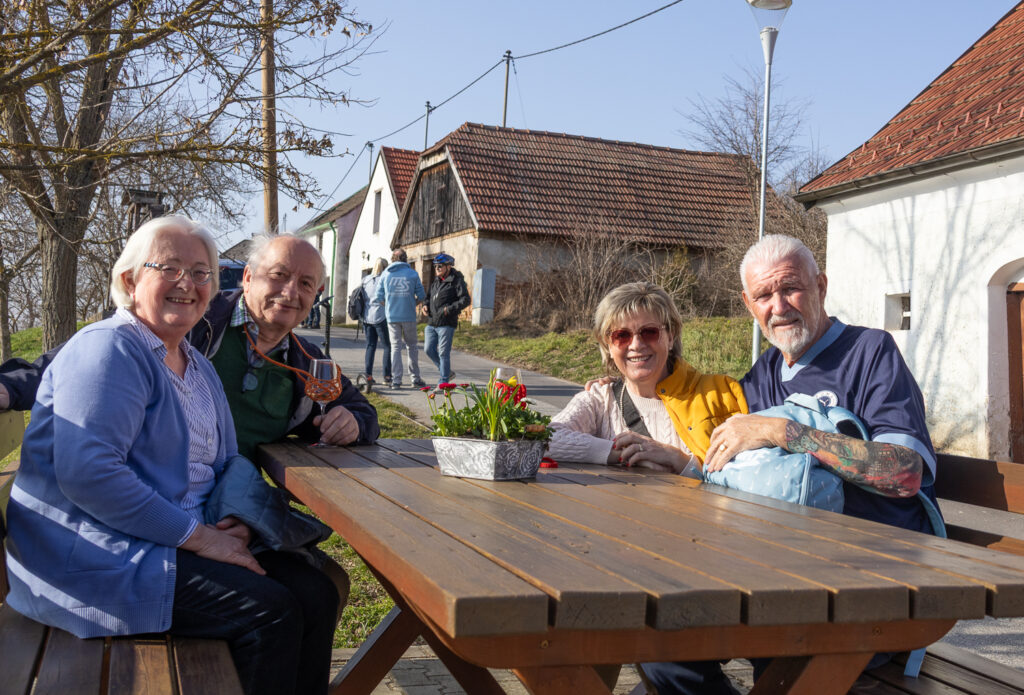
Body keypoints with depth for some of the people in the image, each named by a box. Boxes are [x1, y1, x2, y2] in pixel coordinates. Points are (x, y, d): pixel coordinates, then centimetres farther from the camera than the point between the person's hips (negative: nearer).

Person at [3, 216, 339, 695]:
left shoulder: (198, 366, 16)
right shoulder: (109, 349, -13)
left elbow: (228, 461, 21)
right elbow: (86, 472, -25)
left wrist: (235, 518, -3)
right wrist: (196, 535, -22)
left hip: (186, 540, 9)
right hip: (93, 554, -9)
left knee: (314, 591, -7)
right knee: (271, 610, -22)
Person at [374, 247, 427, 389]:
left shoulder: (386, 274, 4)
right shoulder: (412, 274, 1)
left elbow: (379, 297, 4)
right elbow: (421, 295, 3)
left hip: (392, 317, 1)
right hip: (409, 316, -1)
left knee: (395, 346, 5)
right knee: (412, 346, 11)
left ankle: (396, 380, 0)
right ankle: (415, 378, 12)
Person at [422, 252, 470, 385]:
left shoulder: (457, 281, -7)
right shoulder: (436, 281, 16)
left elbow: (465, 300, -14)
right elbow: (429, 295, 29)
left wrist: (449, 309, -22)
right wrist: (426, 305, 8)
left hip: (446, 324, -8)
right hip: (431, 323, 8)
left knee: (443, 353, -5)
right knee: (429, 349, 7)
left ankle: (444, 382, 5)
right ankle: (447, 372, 23)